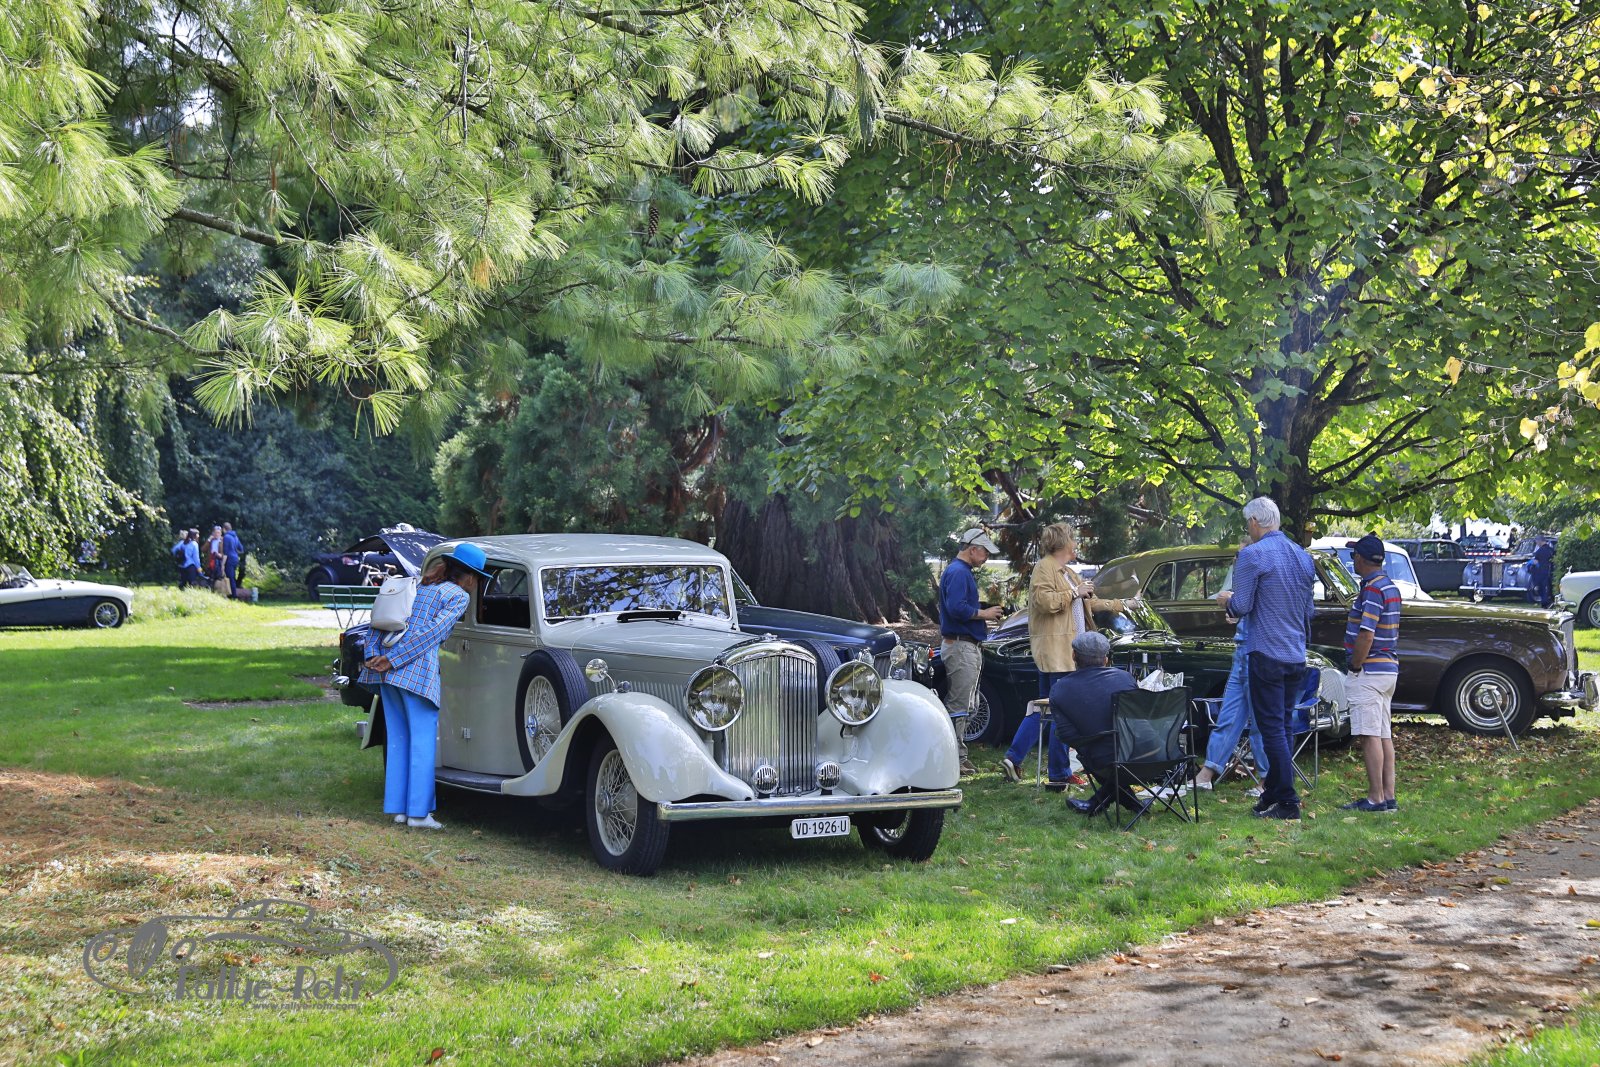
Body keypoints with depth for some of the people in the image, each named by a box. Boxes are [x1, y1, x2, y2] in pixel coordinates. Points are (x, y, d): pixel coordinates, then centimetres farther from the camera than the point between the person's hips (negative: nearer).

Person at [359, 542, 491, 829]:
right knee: (423, 739, -1)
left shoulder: (416, 585, 22)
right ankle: (418, 811, -1)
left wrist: (373, 655, 6)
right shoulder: (458, 595, 1)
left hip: (387, 668, 7)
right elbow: (432, 632, -11)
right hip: (417, 669, -7)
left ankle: (397, 807, 16)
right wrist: (394, 660, -12)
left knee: (397, 737, 13)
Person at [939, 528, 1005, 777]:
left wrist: (985, 609, 12)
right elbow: (956, 608, -26)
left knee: (960, 704, 14)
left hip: (967, 646, 11)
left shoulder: (962, 571, 19)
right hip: (961, 646, -11)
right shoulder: (958, 572, -15)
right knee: (958, 704, -9)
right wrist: (983, 613, -15)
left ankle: (957, 755, 20)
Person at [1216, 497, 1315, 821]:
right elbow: (1310, 609, 18)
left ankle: (1288, 803, -4)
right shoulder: (1303, 556, 11)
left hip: (1267, 654, -7)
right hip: (1297, 656, 7)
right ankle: (1272, 793, 20)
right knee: (1282, 727, 13)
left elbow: (1241, 607, -13)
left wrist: (1226, 600, 8)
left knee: (1273, 729, -3)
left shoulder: (1252, 555, -11)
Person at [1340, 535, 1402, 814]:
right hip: (1389, 669, 10)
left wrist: (1355, 668, -13)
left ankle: (1375, 798, -8)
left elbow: (1366, 636, -22)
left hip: (1369, 671, -10)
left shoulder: (1373, 589, -17)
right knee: (1384, 735, 11)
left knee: (1370, 736, -8)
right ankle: (1389, 797, 13)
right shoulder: (1390, 587, 15)